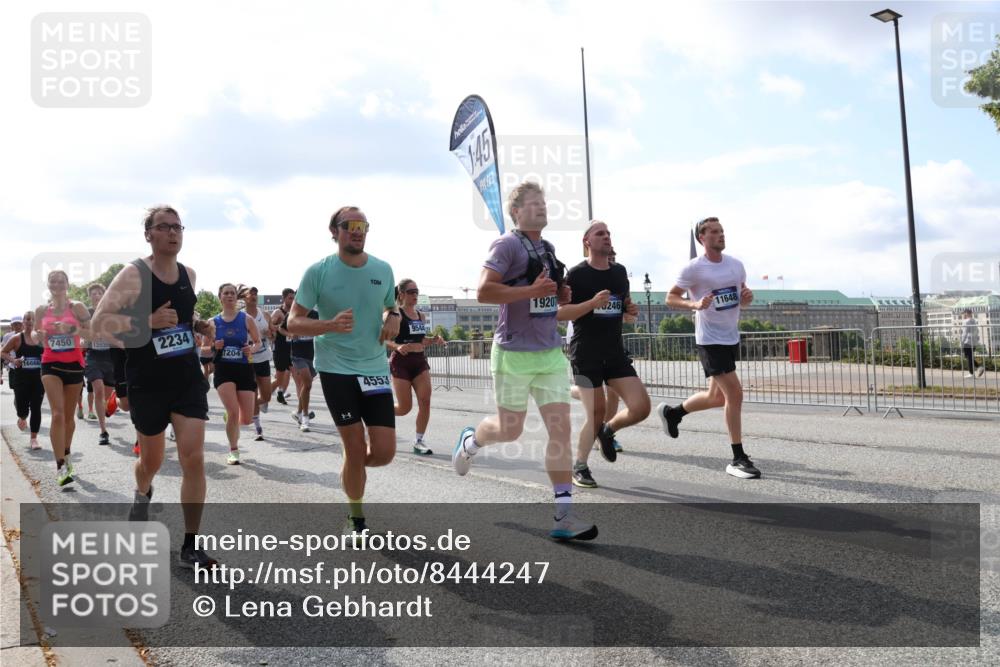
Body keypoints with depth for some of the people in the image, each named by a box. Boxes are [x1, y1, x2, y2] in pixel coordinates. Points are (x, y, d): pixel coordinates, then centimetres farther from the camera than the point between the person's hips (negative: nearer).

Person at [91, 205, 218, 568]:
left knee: (194, 459, -8)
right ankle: (142, 494, 53)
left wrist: (198, 325, 5)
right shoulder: (133, 274, -10)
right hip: (148, 381, -3)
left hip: (188, 377, 3)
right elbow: (99, 321, -14)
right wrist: (148, 321, -26)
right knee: (152, 460, 14)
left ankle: (190, 547, -1)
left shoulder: (189, 274, 7)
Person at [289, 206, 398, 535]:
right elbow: (293, 322, -4)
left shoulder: (383, 270, 5)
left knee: (384, 452, -4)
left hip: (375, 369, 3)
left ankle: (351, 469, 33)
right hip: (335, 369, -3)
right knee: (356, 449, -2)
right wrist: (330, 325, -23)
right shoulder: (318, 271, -6)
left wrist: (393, 317, -3)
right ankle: (356, 516, 23)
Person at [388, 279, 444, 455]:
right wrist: (398, 347, -30)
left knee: (425, 401, -8)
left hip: (420, 361, 6)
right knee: (405, 408, -1)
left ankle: (418, 441, 3)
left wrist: (434, 340, 3)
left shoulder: (420, 315, 12)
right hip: (401, 362, -6)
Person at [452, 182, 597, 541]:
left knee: (561, 429, -2)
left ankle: (564, 516, 1)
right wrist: (532, 291, -23)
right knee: (509, 430, 7)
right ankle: (470, 441, 42)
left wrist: (561, 295, 7)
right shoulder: (507, 244, -10)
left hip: (551, 353, 7)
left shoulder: (548, 248, 15)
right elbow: (483, 291, -20)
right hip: (514, 353, -6)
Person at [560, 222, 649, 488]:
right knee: (597, 413, -4)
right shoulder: (577, 274, -7)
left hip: (615, 352, 5)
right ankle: (579, 466, 19)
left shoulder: (620, 272, 11)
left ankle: (608, 430, 24)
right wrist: (592, 303, -24)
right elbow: (560, 313, -12)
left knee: (641, 407, -7)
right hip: (585, 354, -5)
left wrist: (632, 309, 2)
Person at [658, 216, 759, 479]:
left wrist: (747, 297, -6)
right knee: (734, 393, -13)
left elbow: (742, 298, 18)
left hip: (732, 338, 7)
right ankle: (738, 459, -3)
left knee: (717, 398, 14)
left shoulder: (736, 265, 7)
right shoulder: (693, 268, -11)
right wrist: (695, 304, -24)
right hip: (710, 340, -7)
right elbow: (670, 298, -6)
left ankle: (671, 412, 38)